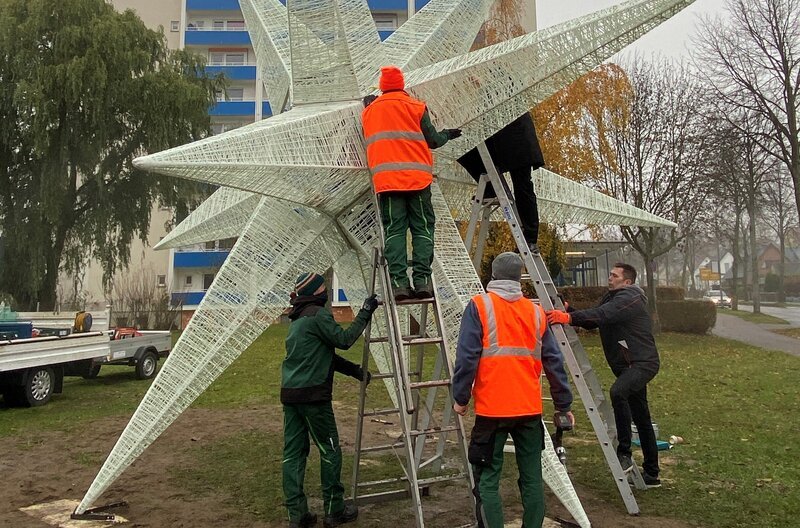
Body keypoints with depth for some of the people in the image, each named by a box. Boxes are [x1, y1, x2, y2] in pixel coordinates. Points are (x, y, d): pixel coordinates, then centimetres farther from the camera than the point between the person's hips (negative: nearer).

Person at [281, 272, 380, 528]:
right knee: (330, 450, 3)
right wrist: (365, 313, -5)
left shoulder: (298, 319, 19)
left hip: (290, 394, 8)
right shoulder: (318, 314, -9)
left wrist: (355, 371, 21)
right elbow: (343, 339, -12)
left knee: (293, 453, 6)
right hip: (312, 394, -8)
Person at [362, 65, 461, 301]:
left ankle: (399, 282, -10)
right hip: (417, 176, -2)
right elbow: (432, 140, 7)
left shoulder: (369, 110, 15)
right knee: (422, 228, 2)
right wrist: (447, 135, 28)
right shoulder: (415, 106, 6)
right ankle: (422, 279, -7)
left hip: (386, 179, 2)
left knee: (394, 230, 0)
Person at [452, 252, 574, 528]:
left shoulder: (479, 306, -3)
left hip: (492, 409, -4)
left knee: (487, 480, 3)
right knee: (532, 478, 13)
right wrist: (563, 405, 16)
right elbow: (554, 363, 8)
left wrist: (460, 398, -1)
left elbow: (467, 357, -10)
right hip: (530, 409, 4)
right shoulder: (536, 311, 9)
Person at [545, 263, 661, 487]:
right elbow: (592, 321, 9)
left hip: (642, 363, -10)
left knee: (618, 392, -35)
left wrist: (569, 317, -44)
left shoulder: (630, 298, -14)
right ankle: (651, 474, 25)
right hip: (627, 366, 10)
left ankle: (624, 453, -26)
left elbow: (604, 314, -33)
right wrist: (569, 313, -8)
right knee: (641, 419, 15)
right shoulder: (610, 297, 16)